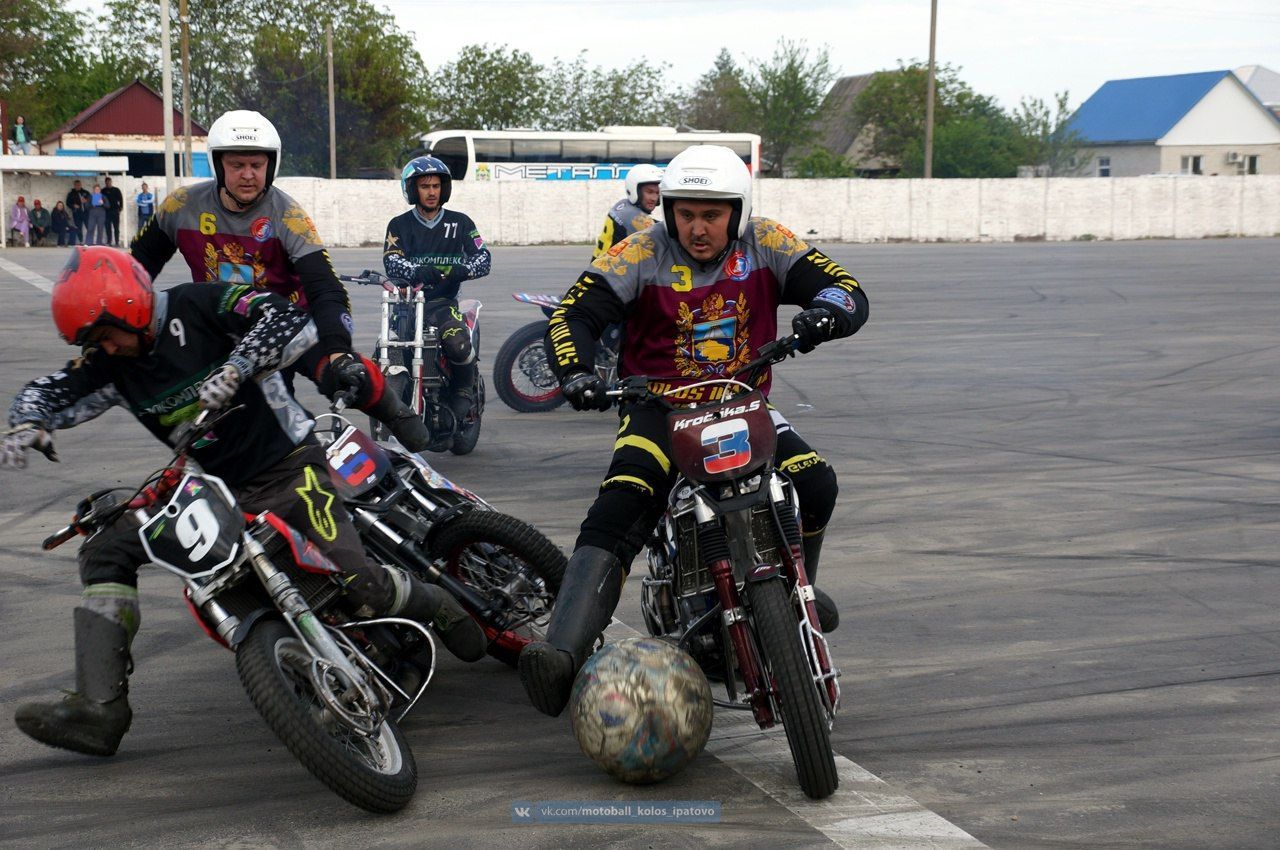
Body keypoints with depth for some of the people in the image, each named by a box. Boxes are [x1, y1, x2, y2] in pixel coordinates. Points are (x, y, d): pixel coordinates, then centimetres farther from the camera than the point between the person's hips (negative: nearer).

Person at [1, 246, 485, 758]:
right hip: (222, 489, 7)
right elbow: (46, 392, 5)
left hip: (288, 468, -6)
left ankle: (438, 608, 12)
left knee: (357, 584, -24)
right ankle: (99, 707, -12)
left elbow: (293, 321, -24)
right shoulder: (108, 365, 4)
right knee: (106, 549, -7)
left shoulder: (197, 306, -13)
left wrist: (234, 370, -37)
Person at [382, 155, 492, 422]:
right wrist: (416, 271, -29)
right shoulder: (399, 225, 10)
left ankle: (465, 390, -1)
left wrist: (463, 269, -21)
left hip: (443, 302, -1)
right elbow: (391, 261, -6)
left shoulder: (460, 222, 12)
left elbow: (483, 257, 3)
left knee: (458, 344, -31)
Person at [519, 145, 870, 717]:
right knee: (617, 513, -26)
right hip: (659, 408, -2)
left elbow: (847, 290, -5)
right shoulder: (643, 254, -6)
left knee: (815, 482, -19)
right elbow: (572, 315, -10)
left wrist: (824, 312, -30)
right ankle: (563, 653, -40)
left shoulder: (766, 245, -1)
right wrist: (575, 373, -30)